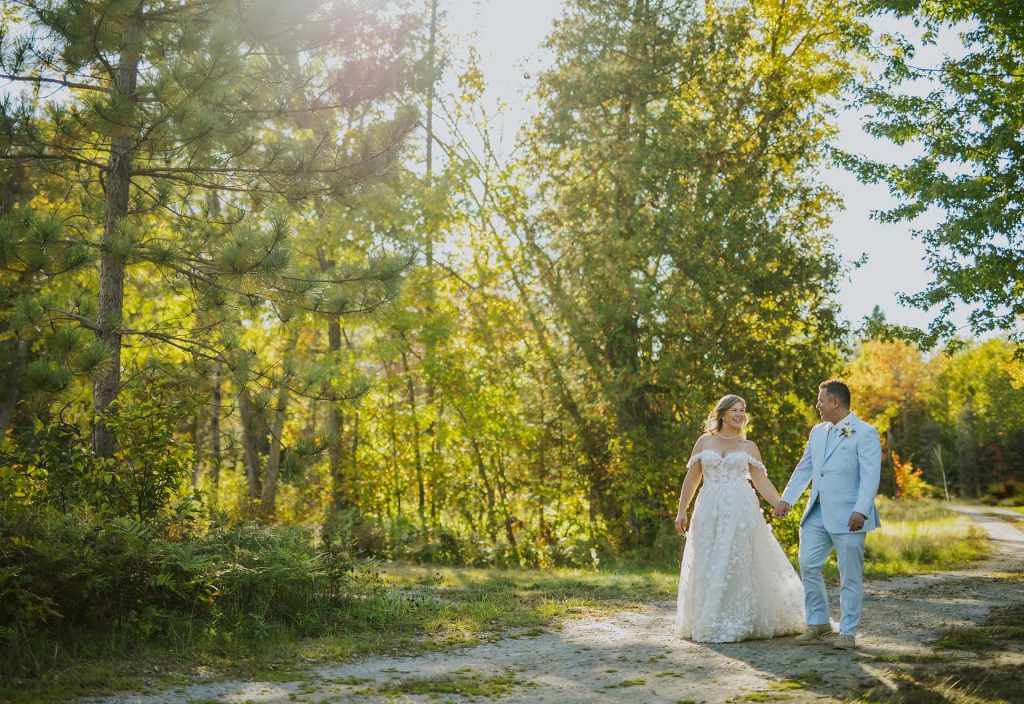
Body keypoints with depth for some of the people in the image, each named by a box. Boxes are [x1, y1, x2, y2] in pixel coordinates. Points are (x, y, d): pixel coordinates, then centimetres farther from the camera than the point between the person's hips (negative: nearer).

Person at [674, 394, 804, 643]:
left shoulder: (749, 447, 10)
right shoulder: (704, 442, 10)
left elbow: (761, 482, 5)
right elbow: (692, 478, 10)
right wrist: (681, 511, 6)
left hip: (741, 511, -1)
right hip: (709, 511, 1)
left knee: (740, 565, -2)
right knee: (709, 566, 2)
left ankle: (741, 622, 7)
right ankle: (710, 622, 12)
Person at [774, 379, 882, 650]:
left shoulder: (865, 433, -7)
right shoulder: (817, 431, 15)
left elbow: (870, 476, -14)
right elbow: (804, 468, 19)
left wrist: (861, 511, -23)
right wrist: (786, 499, 12)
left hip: (847, 516, -7)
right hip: (817, 513, 7)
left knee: (850, 576, 1)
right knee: (807, 565, 3)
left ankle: (848, 632, 11)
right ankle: (818, 623, 18)